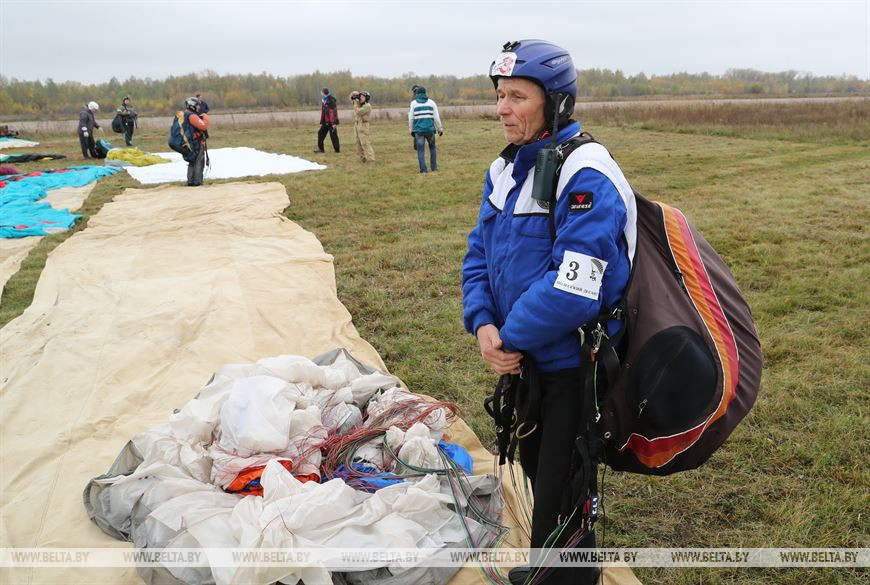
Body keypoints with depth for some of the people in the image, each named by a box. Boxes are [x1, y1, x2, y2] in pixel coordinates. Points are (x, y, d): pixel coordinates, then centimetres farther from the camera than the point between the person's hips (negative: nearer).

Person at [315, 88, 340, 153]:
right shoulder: (323, 101, 12)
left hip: (331, 122, -8)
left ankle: (337, 149, 7)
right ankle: (320, 148, 11)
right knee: (320, 133, 6)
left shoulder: (332, 101, -14)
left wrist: (335, 123, -23)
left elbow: (334, 112, -19)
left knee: (333, 135, -3)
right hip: (325, 122, 8)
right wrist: (321, 122, 18)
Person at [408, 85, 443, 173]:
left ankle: (423, 170, -3)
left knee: (420, 150, 3)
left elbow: (411, 118, 3)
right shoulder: (431, 102, 5)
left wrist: (411, 130, 13)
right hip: (430, 129, 1)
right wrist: (440, 129, 14)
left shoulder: (413, 103, 2)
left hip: (419, 130, -1)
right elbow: (436, 117, 4)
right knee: (432, 148, 19)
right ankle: (434, 167, 17)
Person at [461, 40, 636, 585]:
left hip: (577, 364, -8)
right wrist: (484, 325, -10)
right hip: (524, 358, 9)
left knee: (563, 498, 3)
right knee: (537, 471, 25)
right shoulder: (506, 168, 4)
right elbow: (480, 255, 7)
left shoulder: (586, 176, -23)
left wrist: (512, 337, -18)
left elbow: (573, 288, -30)